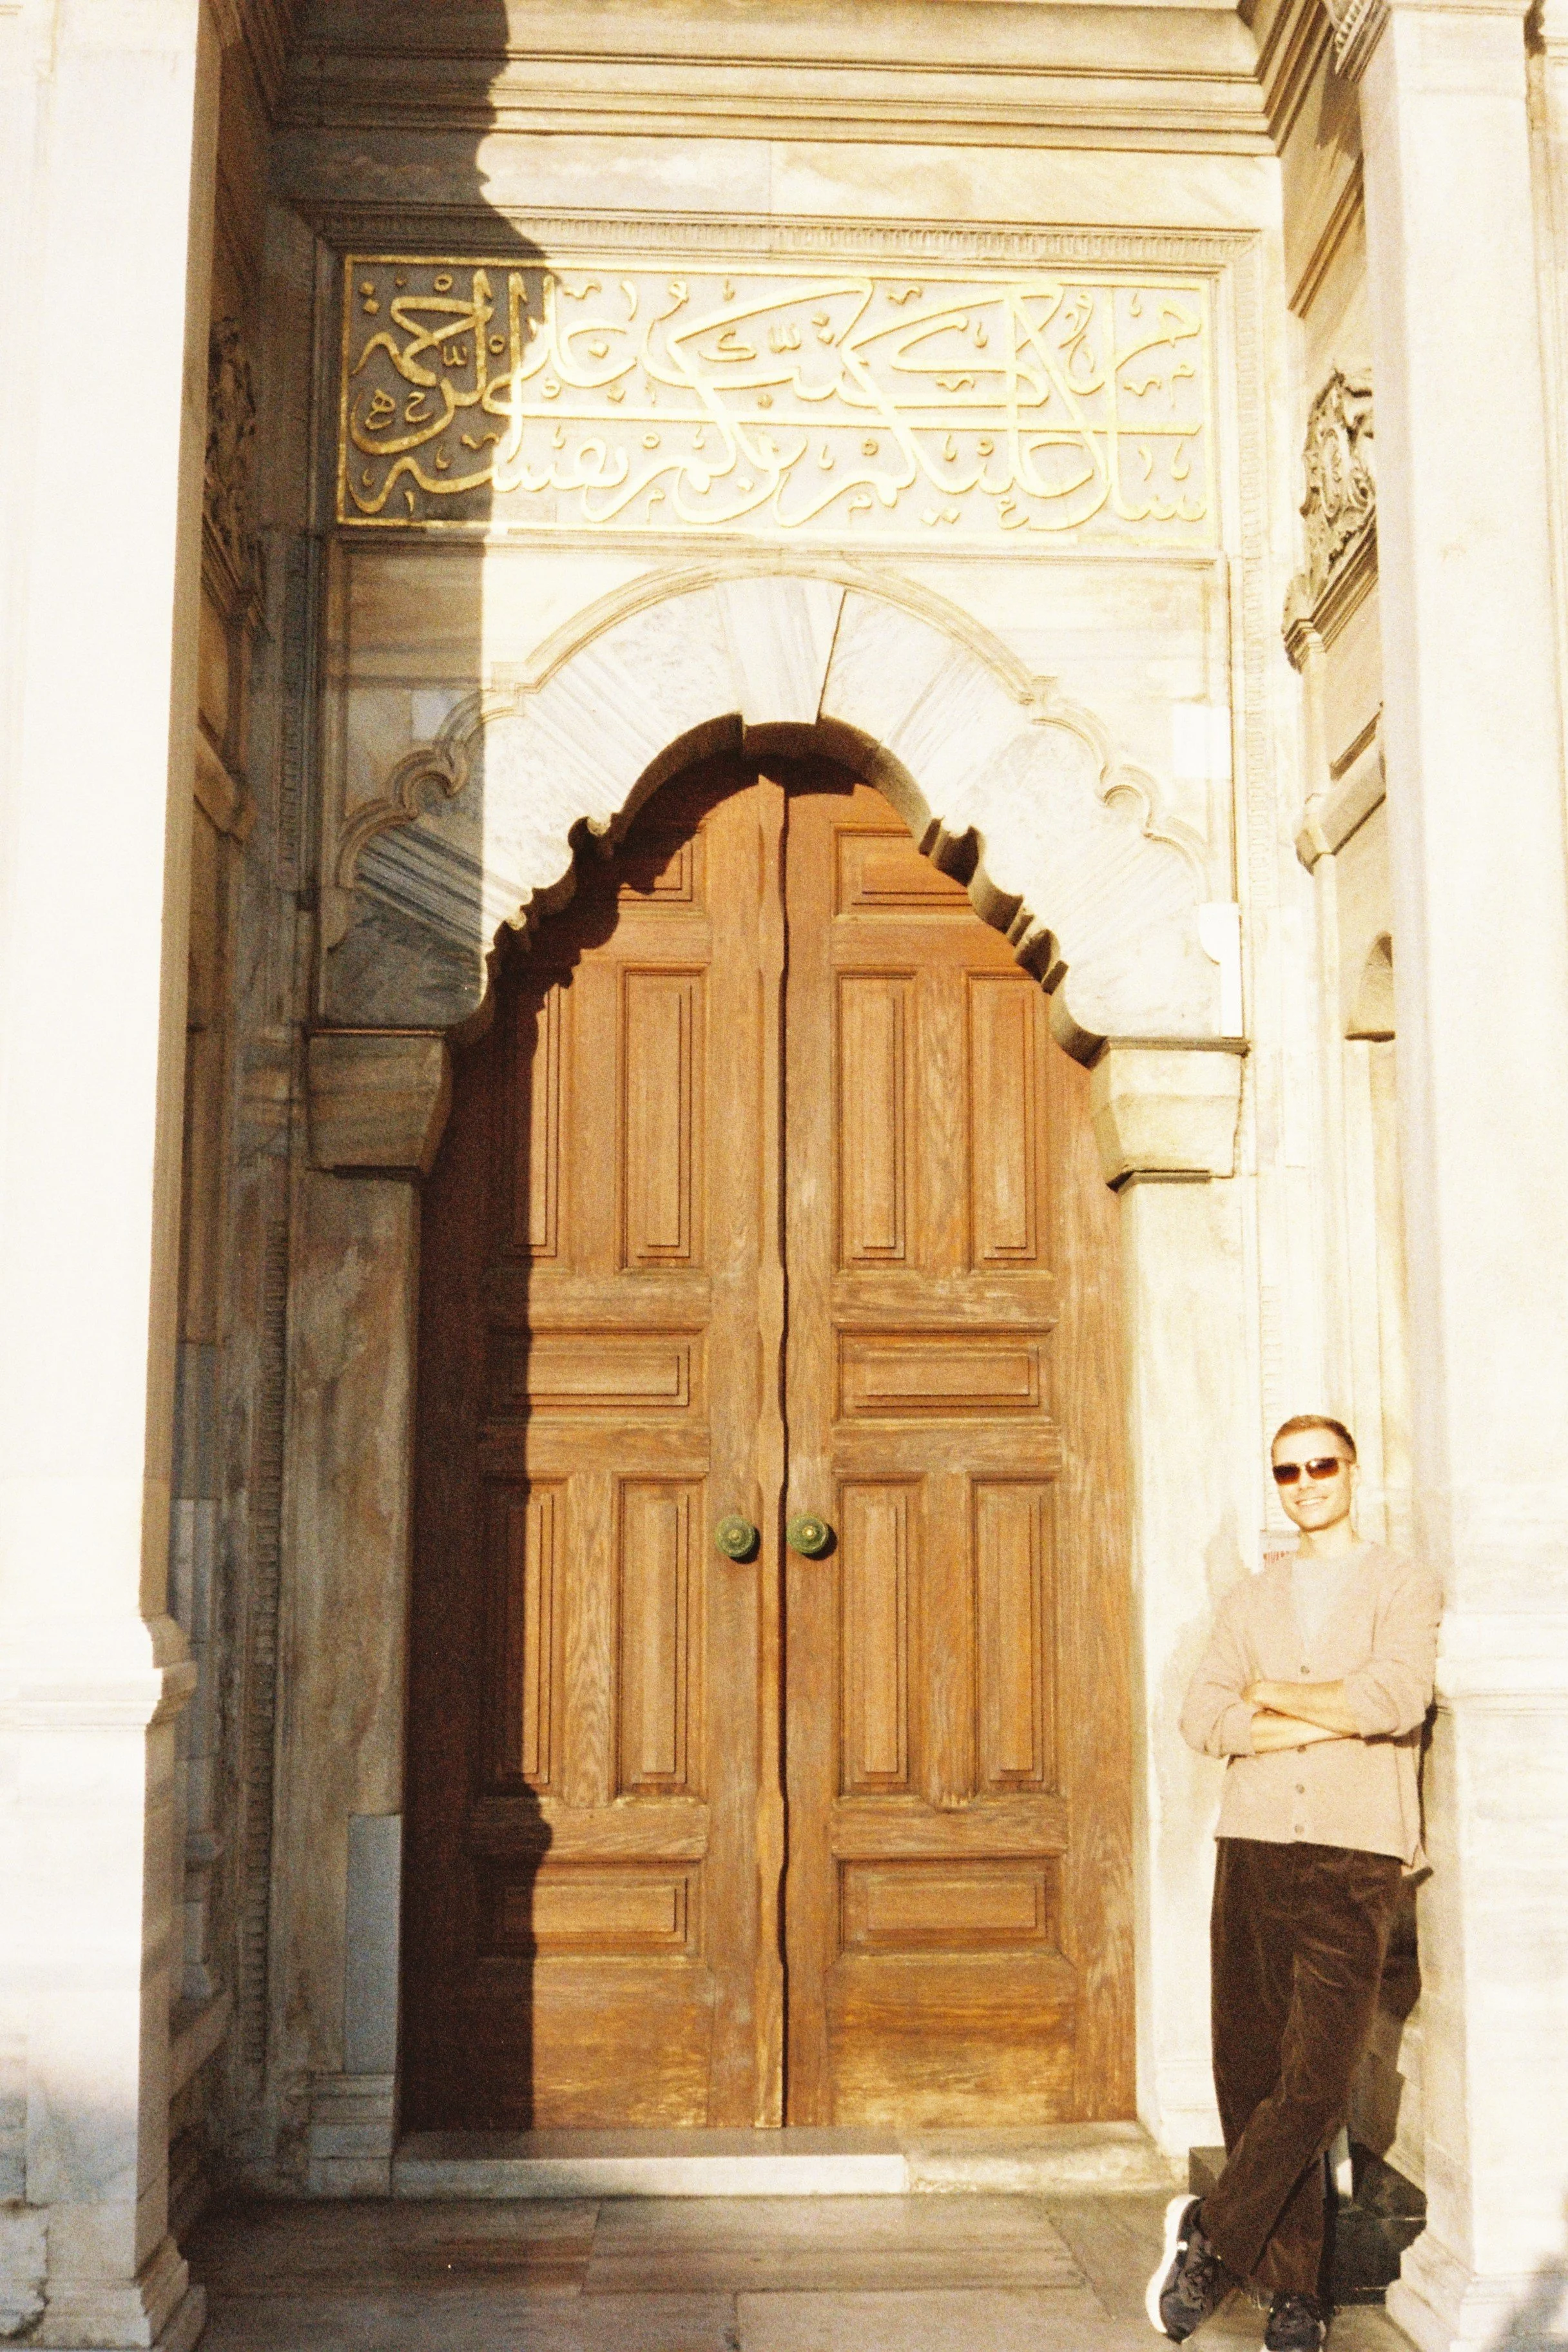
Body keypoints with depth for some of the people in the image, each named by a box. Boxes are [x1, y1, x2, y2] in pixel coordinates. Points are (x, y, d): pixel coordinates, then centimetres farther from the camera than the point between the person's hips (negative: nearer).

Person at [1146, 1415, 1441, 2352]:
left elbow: (1396, 1697, -13)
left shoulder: (1404, 1587, 6)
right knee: (1252, 2071, 2)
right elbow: (1202, 1719, 3)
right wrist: (1329, 1720, -8)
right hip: (1253, 1847, 4)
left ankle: (1213, 2233, 7)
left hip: (1355, 1857, -3)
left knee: (1319, 2078, -11)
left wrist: (1272, 1696, -1)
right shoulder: (1249, 1602, 17)